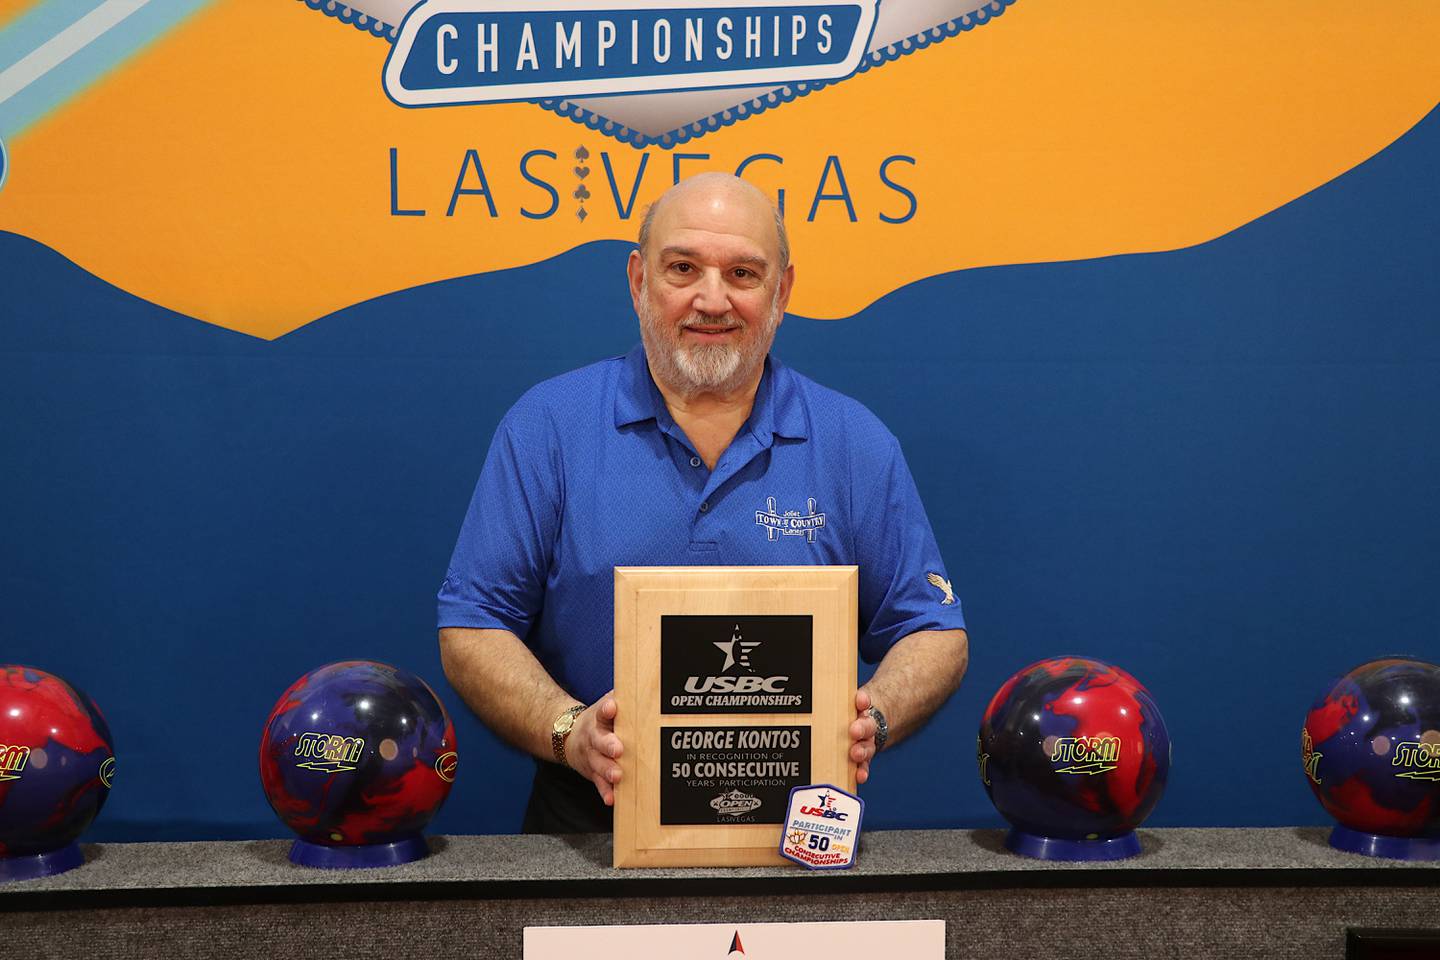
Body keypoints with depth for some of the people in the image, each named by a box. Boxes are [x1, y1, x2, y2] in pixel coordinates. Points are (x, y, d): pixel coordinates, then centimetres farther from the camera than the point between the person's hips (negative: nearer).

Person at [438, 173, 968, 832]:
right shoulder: (546, 428, 3)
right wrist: (570, 732, -15)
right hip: (594, 821, -1)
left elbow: (935, 634, 10)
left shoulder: (855, 445, 6)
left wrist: (873, 721, -11)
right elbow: (471, 629, 2)